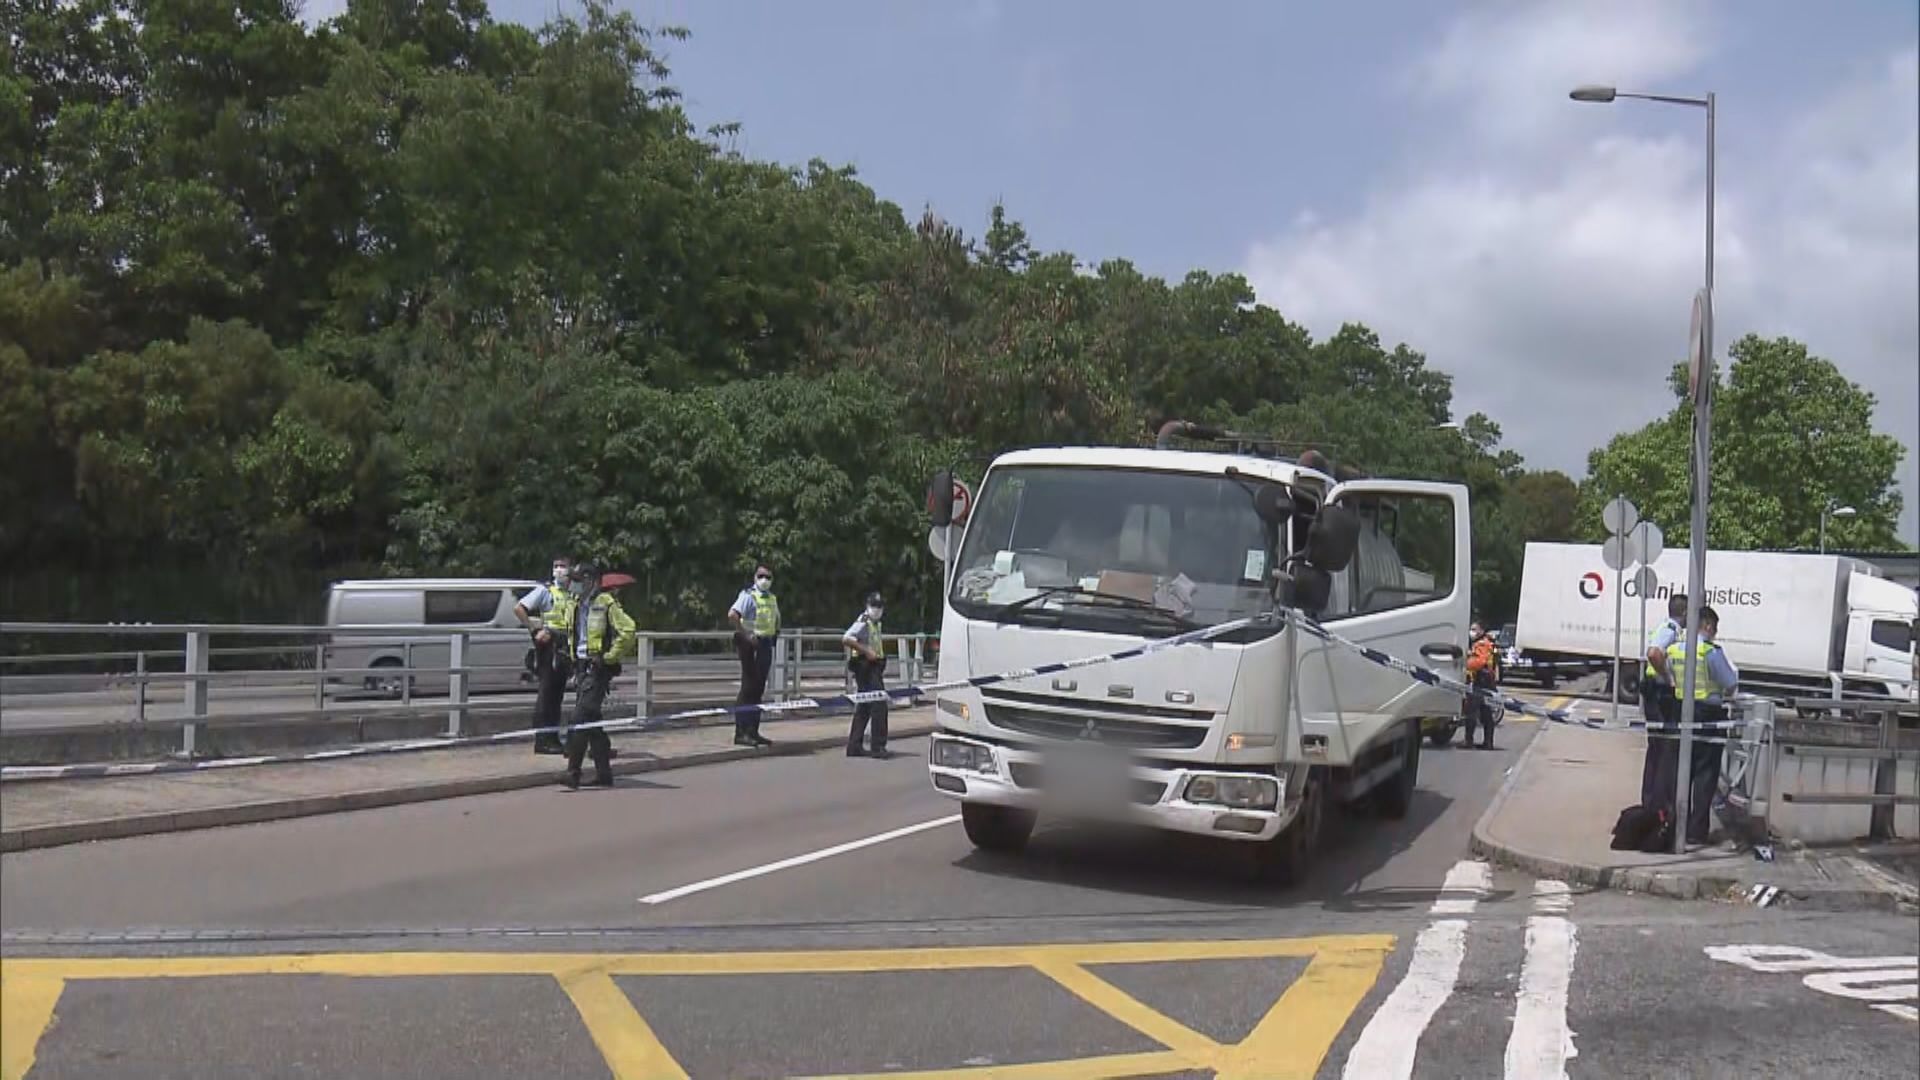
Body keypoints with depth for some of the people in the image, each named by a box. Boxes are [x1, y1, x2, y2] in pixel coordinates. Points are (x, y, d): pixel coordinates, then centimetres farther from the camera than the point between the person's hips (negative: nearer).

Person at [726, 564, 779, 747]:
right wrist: (745, 634, -22)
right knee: (748, 688, -7)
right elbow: (732, 615, -25)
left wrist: (775, 633, 16)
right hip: (751, 644, -8)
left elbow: (776, 618, 33)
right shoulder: (748, 595, -10)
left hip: (765, 645, 8)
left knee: (759, 689, 10)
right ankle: (741, 733, -4)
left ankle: (753, 732, 17)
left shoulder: (772, 598, 14)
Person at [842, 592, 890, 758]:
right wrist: (865, 650, -26)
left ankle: (854, 746, 16)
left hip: (873, 668, 10)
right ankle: (878, 746, -10)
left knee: (863, 708, 12)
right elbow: (846, 639, -24)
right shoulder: (863, 622, -12)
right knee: (878, 706, -12)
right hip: (866, 668, -10)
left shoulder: (875, 623, 18)